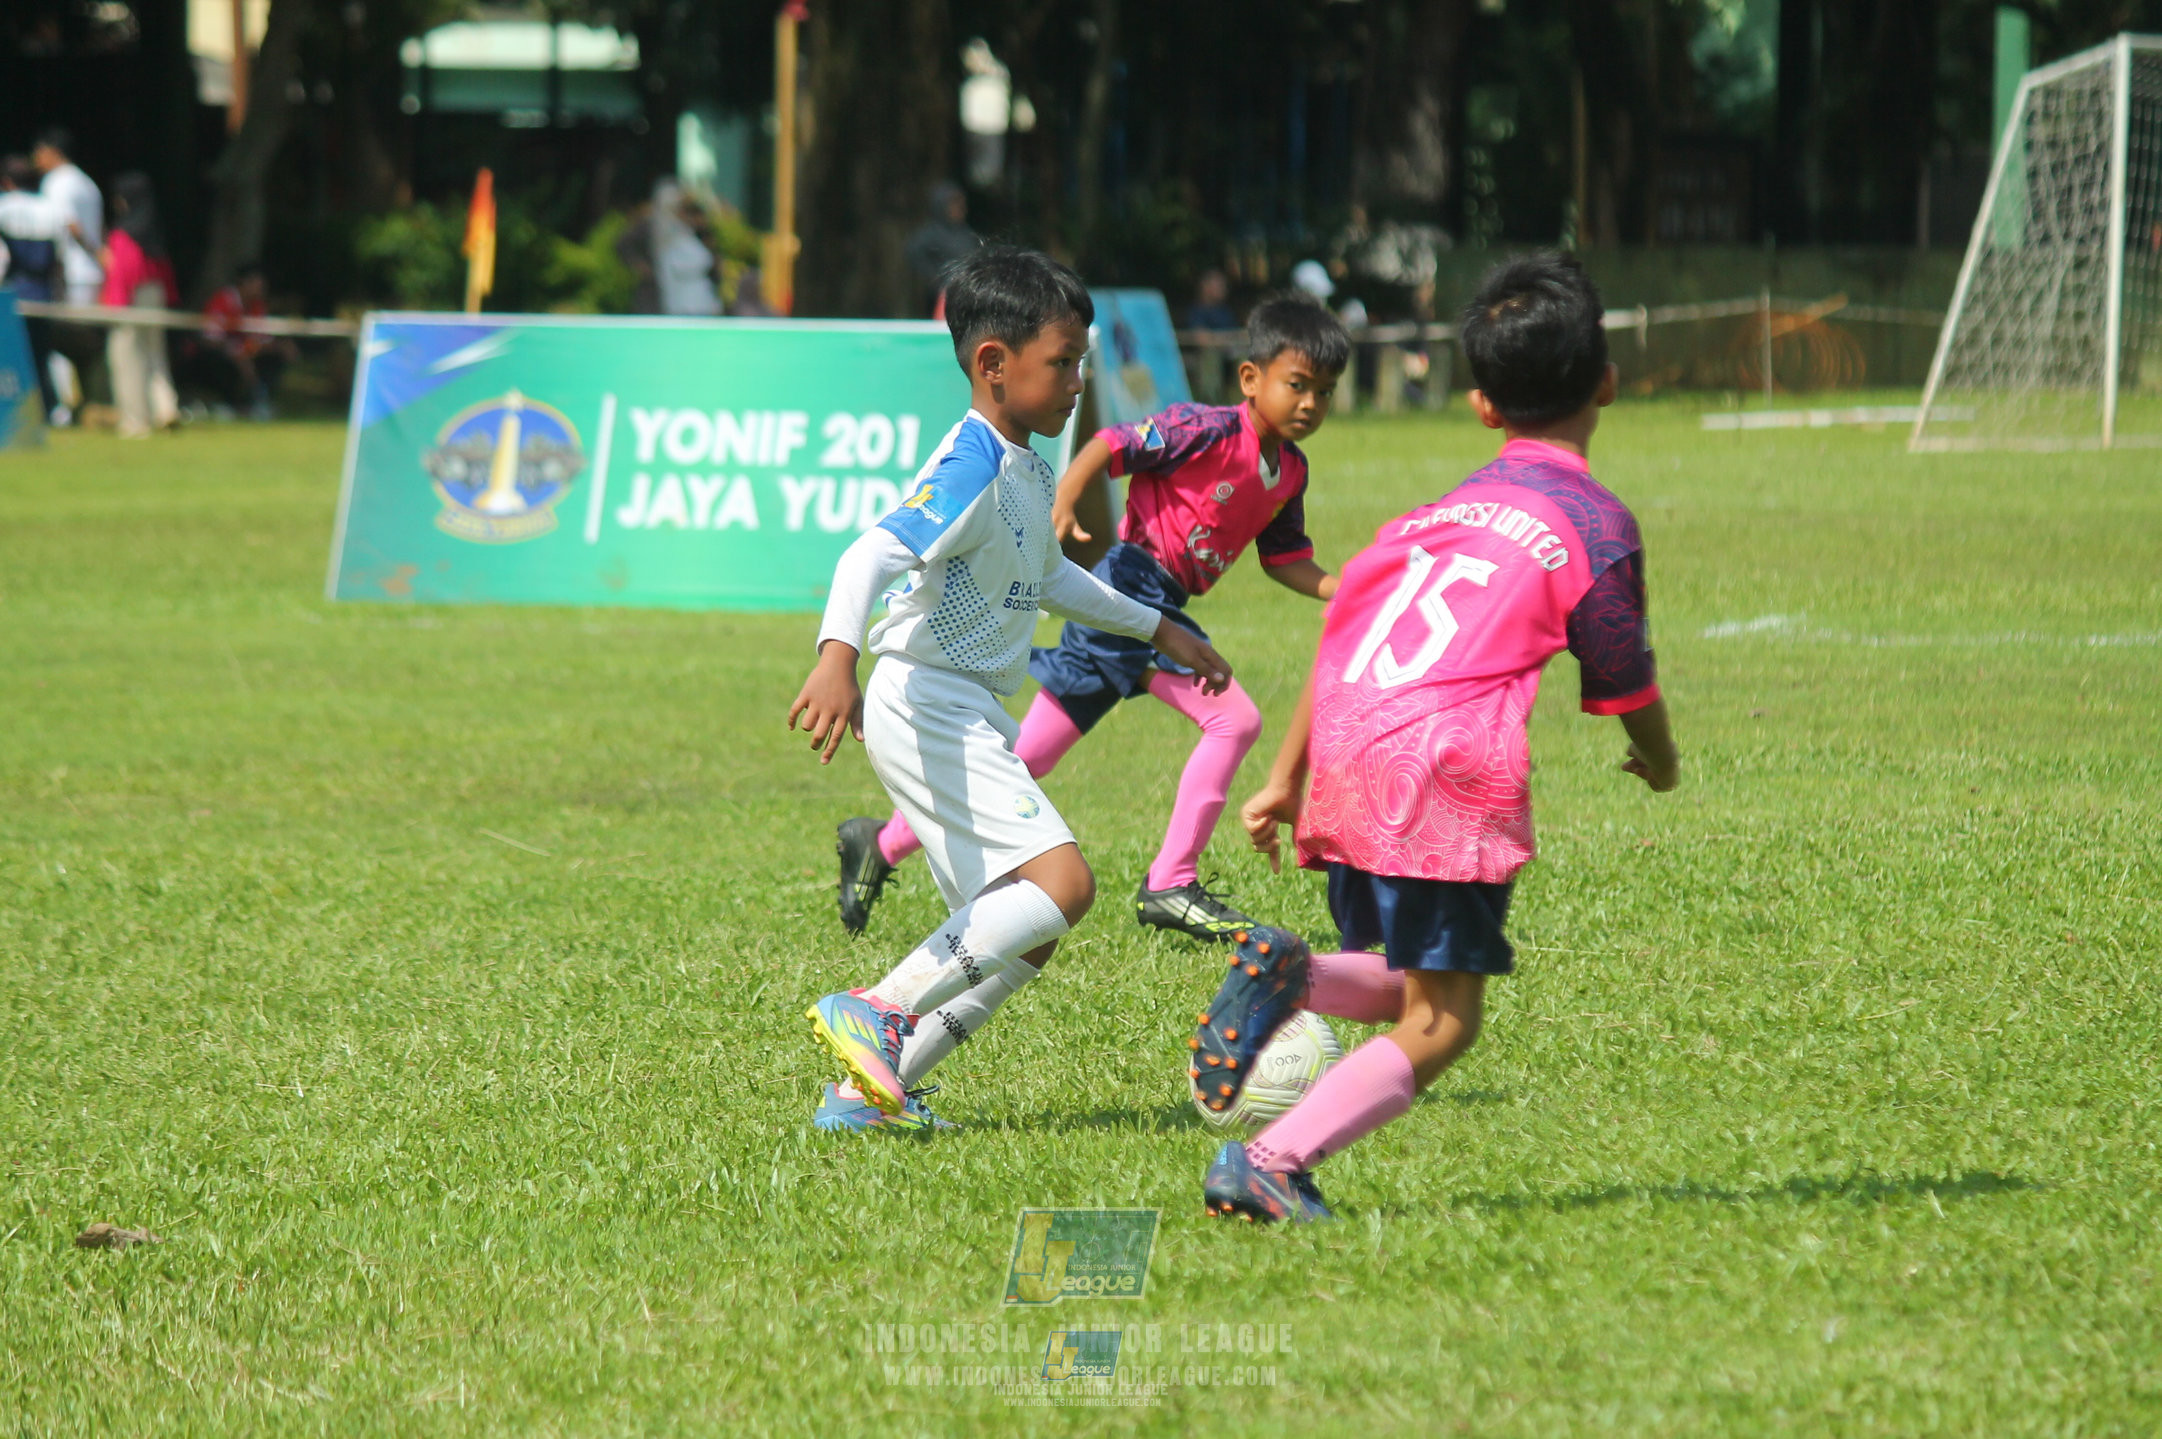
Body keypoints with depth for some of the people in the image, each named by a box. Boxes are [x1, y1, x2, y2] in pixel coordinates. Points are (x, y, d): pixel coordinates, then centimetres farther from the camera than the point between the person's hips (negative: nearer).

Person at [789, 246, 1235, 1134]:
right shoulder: (973, 471, -18)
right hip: (927, 705, -10)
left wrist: (1158, 629, 38)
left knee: (1016, 935, 10)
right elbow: (872, 555, -31)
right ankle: (878, 1014, -21)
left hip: (972, 719, 10)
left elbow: (1046, 578, 33)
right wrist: (837, 659, -47)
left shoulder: (1029, 472, 14)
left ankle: (865, 1093, 9)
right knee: (1061, 880, -22)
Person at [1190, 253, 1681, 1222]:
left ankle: (1288, 977, -7)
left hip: (1343, 762, 7)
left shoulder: (1439, 511, 22)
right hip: (1446, 769, -7)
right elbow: (1624, 685, 11)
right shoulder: (1596, 525, 4)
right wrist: (1661, 763, 33)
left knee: (1411, 986, 22)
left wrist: (1285, 781, 29)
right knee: (1441, 1022, -1)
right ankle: (1267, 1165, -15)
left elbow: (1339, 636, 22)